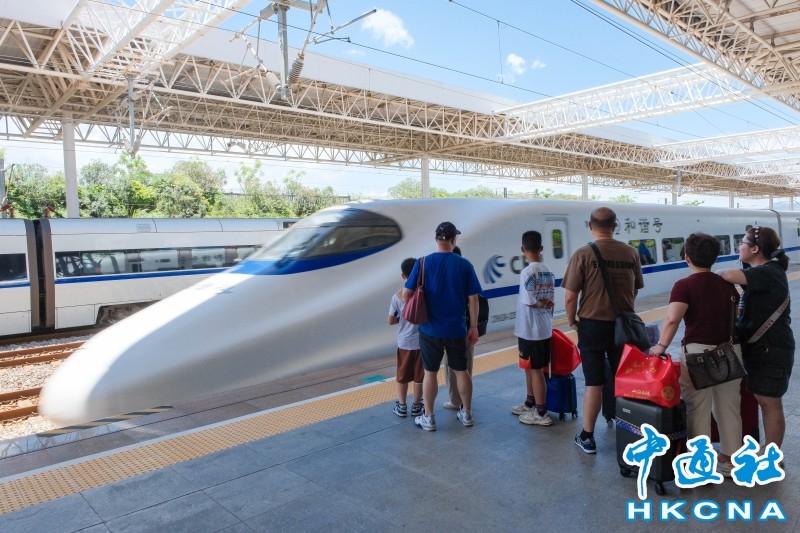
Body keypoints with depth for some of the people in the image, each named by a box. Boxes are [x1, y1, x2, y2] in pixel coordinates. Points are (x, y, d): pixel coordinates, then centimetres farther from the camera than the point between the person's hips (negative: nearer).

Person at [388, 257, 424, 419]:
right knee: (419, 376, 12)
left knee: (402, 376, 15)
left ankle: (402, 406, 24)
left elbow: (391, 321, -4)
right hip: (422, 341, -1)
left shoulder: (397, 296, -10)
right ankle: (416, 406, 22)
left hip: (404, 342, 1)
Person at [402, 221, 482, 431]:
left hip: (430, 329, -1)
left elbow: (406, 294, -8)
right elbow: (473, 298, -5)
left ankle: (428, 418, 19)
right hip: (456, 329, 1)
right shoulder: (464, 265, -6)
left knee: (430, 372, 11)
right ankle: (466, 414, 27)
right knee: (461, 370, 16)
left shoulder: (423, 263, -8)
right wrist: (473, 327, 4)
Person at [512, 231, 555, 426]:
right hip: (545, 329, 8)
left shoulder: (527, 272, -19)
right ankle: (530, 404, 34)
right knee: (530, 368, 21)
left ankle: (541, 413, 13)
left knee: (535, 370, 2)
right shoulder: (548, 272, 5)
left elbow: (529, 302, -21)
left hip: (529, 331, -8)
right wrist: (547, 319, 14)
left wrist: (540, 303, -2)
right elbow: (551, 303, 8)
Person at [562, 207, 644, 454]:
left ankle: (587, 437, 16)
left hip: (592, 325, -3)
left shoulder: (583, 254, -15)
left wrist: (572, 321, 2)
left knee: (594, 382, 6)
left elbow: (570, 297, -15)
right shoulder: (631, 253, -3)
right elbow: (635, 291, 7)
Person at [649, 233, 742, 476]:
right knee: (729, 407, 16)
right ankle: (730, 459, 28)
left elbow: (672, 319, -23)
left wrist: (661, 346, -15)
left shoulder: (684, 285, -9)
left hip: (698, 351, -6)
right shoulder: (727, 284, 10)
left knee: (698, 409, 4)